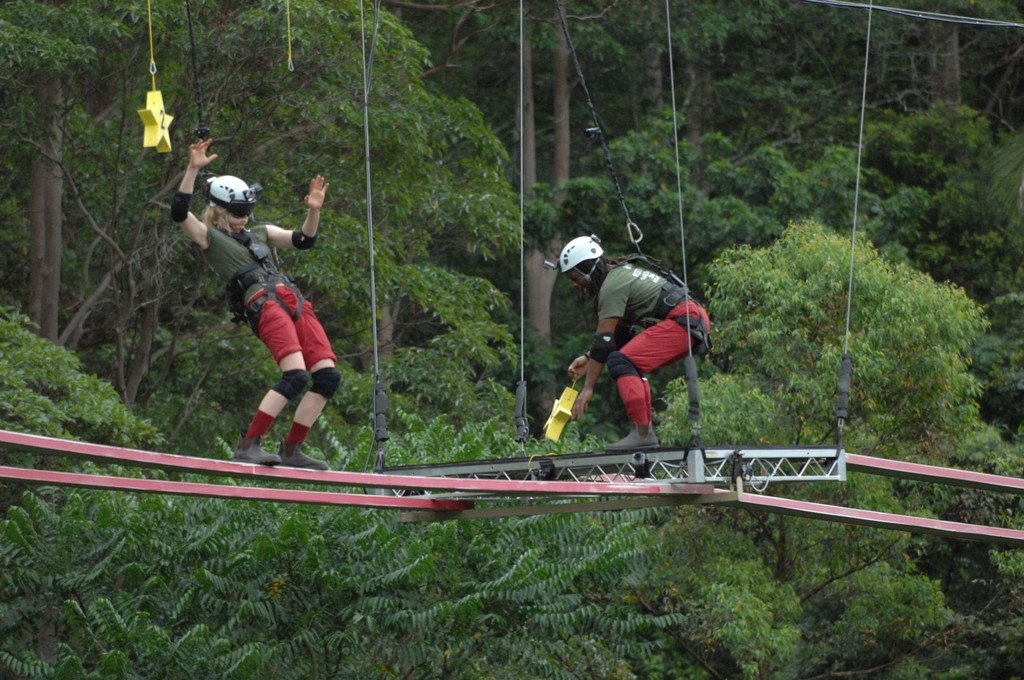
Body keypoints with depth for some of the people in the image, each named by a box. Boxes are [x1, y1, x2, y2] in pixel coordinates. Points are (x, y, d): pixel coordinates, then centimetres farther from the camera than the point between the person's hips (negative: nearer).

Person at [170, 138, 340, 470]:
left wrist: (314, 211, 7)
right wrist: (193, 169, -11)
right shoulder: (209, 237, 11)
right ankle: (248, 445, -19)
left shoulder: (260, 233, 29)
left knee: (328, 377, -3)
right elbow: (179, 212, -4)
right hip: (263, 304, -7)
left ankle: (291, 450, 4)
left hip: (295, 302, 7)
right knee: (295, 376, -24)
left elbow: (304, 241, 24)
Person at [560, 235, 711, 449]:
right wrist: (588, 358, 22)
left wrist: (587, 389, -9)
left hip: (682, 321, -11)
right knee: (631, 366, 21)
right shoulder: (620, 273, 22)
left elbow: (604, 341, -11)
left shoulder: (612, 285, -9)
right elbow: (620, 334, 28)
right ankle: (646, 429, 14)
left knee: (620, 361, -16)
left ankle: (642, 433, -23)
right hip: (696, 321, 11)